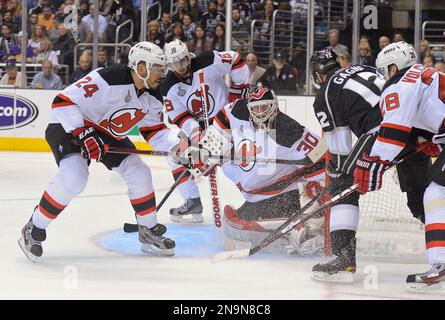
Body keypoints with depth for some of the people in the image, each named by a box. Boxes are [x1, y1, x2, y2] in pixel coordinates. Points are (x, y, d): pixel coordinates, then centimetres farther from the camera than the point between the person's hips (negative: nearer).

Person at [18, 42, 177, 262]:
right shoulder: (108, 80, -31)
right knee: (74, 177, -29)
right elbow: (63, 102, -31)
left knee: (138, 173, -1)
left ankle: (149, 232, 17)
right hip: (70, 127, -8)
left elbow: (154, 131, 3)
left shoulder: (152, 97, -5)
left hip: (109, 135, 8)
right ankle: (34, 229, -13)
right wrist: (83, 134, -37)